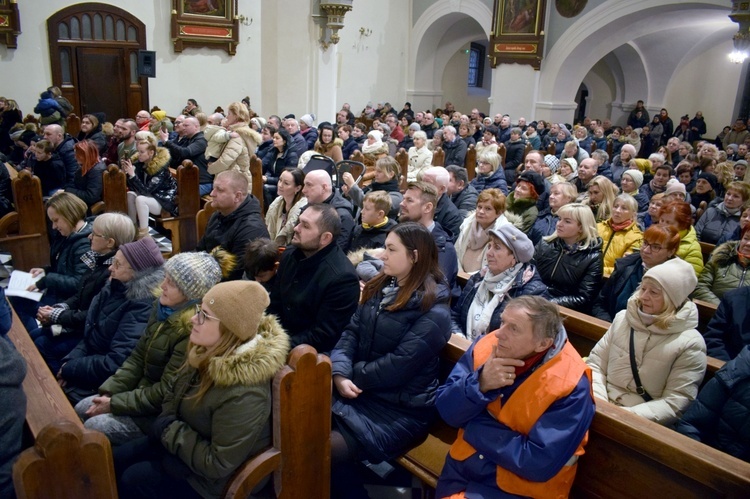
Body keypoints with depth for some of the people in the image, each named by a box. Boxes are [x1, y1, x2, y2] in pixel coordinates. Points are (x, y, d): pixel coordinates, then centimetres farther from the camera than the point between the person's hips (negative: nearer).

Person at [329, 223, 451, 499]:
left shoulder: (433, 312, -18)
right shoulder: (380, 287, 7)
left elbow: (396, 367, -21)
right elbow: (351, 331, 1)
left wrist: (352, 374, -10)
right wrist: (340, 373, -15)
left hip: (400, 408, -7)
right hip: (361, 390, 7)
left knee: (326, 450, -20)